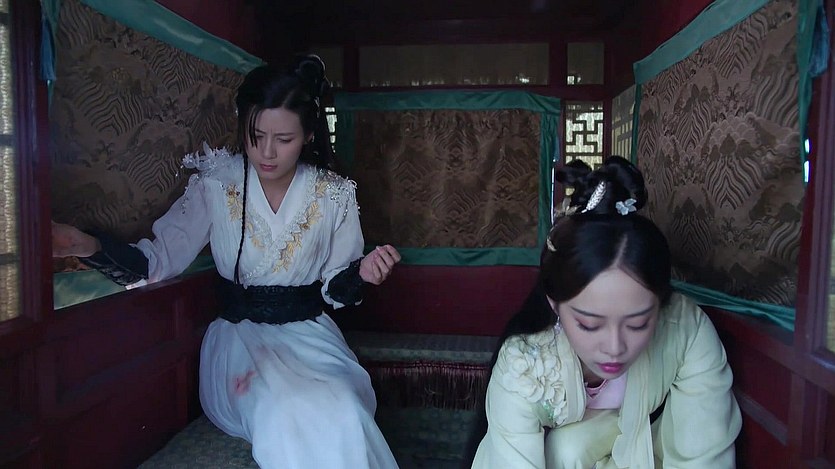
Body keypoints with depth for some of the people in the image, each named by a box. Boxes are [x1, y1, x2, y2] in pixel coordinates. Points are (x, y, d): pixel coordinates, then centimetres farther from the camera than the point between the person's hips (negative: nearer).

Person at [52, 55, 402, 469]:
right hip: (239, 336, 0)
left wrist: (361, 273, -18)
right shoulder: (215, 185, -4)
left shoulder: (334, 196, -3)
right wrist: (90, 247, -26)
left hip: (309, 335, 1)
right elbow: (157, 261, -9)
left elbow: (335, 289, 4)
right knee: (290, 413, -31)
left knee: (343, 415, -29)